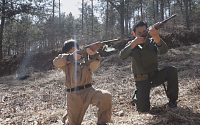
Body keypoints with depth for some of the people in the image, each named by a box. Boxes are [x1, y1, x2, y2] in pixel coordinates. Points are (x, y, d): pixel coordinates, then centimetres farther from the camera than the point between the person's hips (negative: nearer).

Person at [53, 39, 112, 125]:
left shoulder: (85, 60, 8)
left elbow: (94, 65, -15)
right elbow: (56, 62, -12)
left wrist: (93, 54, -38)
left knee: (106, 96, -28)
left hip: (88, 90, 0)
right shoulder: (67, 64, 10)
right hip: (73, 96, 1)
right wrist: (71, 57, -28)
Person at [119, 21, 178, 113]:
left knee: (171, 71, -28)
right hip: (141, 81, -1)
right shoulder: (131, 45, -2)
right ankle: (137, 96, 19)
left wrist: (156, 37, -46)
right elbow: (121, 56, -21)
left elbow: (163, 51, -25)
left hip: (155, 76, 2)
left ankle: (172, 100, -8)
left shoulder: (152, 42, -3)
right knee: (143, 109, -16)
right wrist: (134, 43, -35)